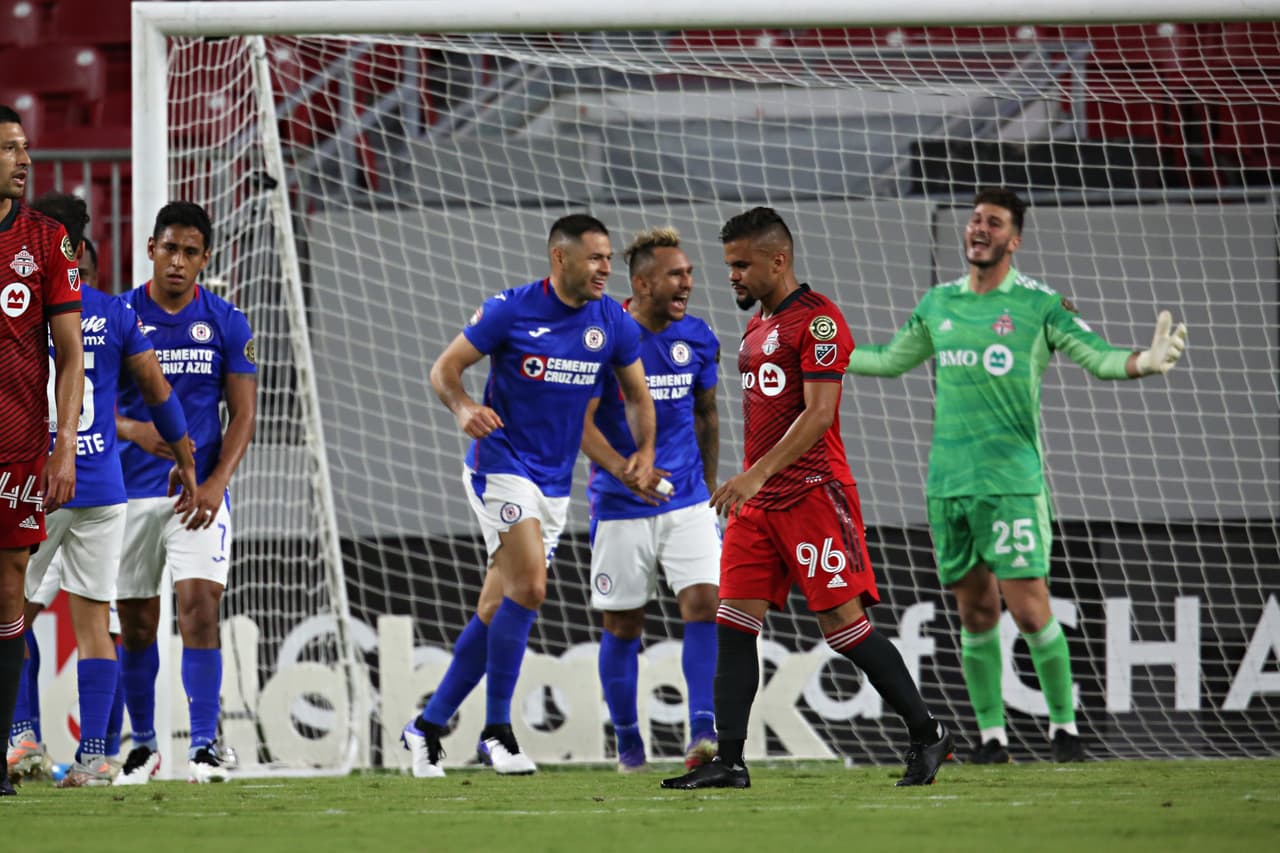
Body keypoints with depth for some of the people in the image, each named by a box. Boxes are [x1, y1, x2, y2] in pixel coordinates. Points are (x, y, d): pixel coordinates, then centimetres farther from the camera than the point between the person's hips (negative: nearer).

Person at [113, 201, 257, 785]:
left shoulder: (226, 324, 2)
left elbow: (242, 413, 2)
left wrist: (216, 483, -11)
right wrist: (134, 430, -21)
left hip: (199, 491, -1)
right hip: (131, 490, 1)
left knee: (199, 605, -15)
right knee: (136, 623, 6)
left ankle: (204, 747, -14)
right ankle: (143, 743, 22)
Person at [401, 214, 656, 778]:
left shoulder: (613, 324, 2)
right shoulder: (510, 311, -11)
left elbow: (637, 395, 16)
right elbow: (445, 368, -5)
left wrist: (644, 452, 1)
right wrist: (462, 408, -26)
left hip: (555, 482, 5)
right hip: (500, 463, -5)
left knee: (495, 613, 5)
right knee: (529, 587, -21)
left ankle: (427, 727, 16)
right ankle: (496, 731, -12)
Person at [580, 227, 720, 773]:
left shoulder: (697, 339, 3)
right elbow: (581, 422, -15)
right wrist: (622, 468, -32)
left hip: (687, 500, 3)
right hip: (620, 505, -3)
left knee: (704, 603, -15)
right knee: (623, 626, 5)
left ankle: (703, 733, -18)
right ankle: (627, 744, 19)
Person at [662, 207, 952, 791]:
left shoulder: (817, 320, -10)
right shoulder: (758, 324, 18)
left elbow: (818, 413, -18)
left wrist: (758, 474, -25)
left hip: (813, 492, -9)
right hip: (758, 498, 9)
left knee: (843, 623, -8)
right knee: (733, 622, -2)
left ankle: (926, 733, 6)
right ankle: (728, 761, -4)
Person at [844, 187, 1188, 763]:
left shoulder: (1038, 305, -1)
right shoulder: (938, 304, 12)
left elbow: (1098, 357, -5)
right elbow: (891, 360, 27)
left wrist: (1145, 362, -25)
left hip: (1012, 481, -4)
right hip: (948, 479, 4)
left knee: (1030, 611, -8)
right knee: (975, 612, 5)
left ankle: (1063, 724, 6)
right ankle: (991, 733, 12)